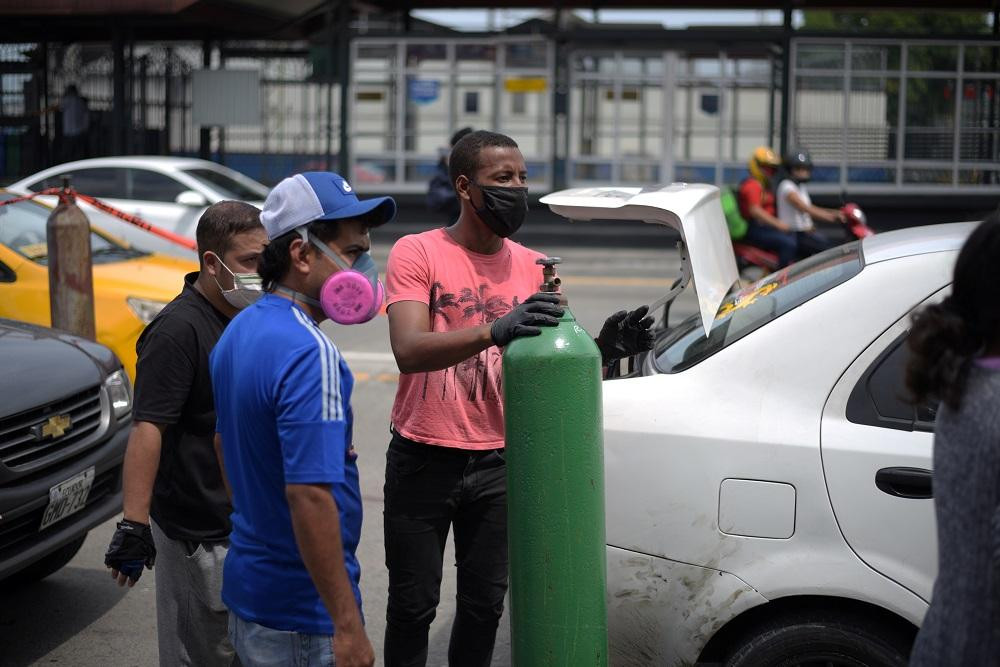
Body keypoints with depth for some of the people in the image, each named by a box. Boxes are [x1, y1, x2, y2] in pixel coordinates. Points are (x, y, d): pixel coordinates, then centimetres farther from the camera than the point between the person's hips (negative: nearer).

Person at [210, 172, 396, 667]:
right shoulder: (309, 353, -23)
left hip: (247, 589, 9)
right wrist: (348, 626, -26)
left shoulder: (238, 331, 7)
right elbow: (309, 495, -28)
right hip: (302, 612, -9)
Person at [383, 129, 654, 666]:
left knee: (484, 602, 13)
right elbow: (409, 351, -25)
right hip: (423, 461, -3)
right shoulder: (417, 253, -10)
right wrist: (495, 330, -39)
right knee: (413, 606, 8)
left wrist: (602, 349, -18)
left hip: (497, 463, 4)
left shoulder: (533, 267, 3)